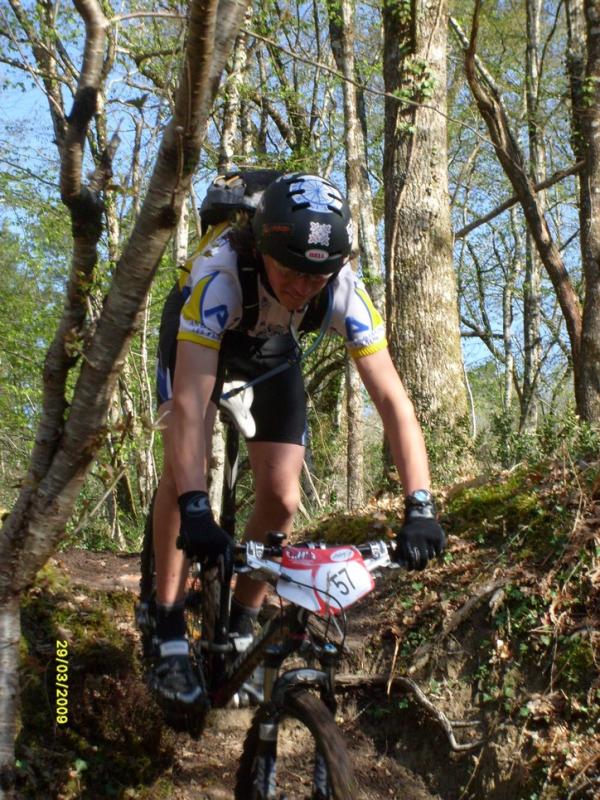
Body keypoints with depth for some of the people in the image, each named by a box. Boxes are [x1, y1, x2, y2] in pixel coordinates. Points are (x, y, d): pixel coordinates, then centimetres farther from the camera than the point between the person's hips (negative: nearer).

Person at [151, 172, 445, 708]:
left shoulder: (345, 291, -34)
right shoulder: (222, 272, -43)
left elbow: (392, 399, -35)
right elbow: (190, 399, -50)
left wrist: (420, 507, -46)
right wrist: (195, 509, -61)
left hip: (272, 351, 3)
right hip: (199, 333, -2)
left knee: (281, 497, -10)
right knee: (185, 463, -23)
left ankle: (240, 629, 12)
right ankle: (170, 633, -9)